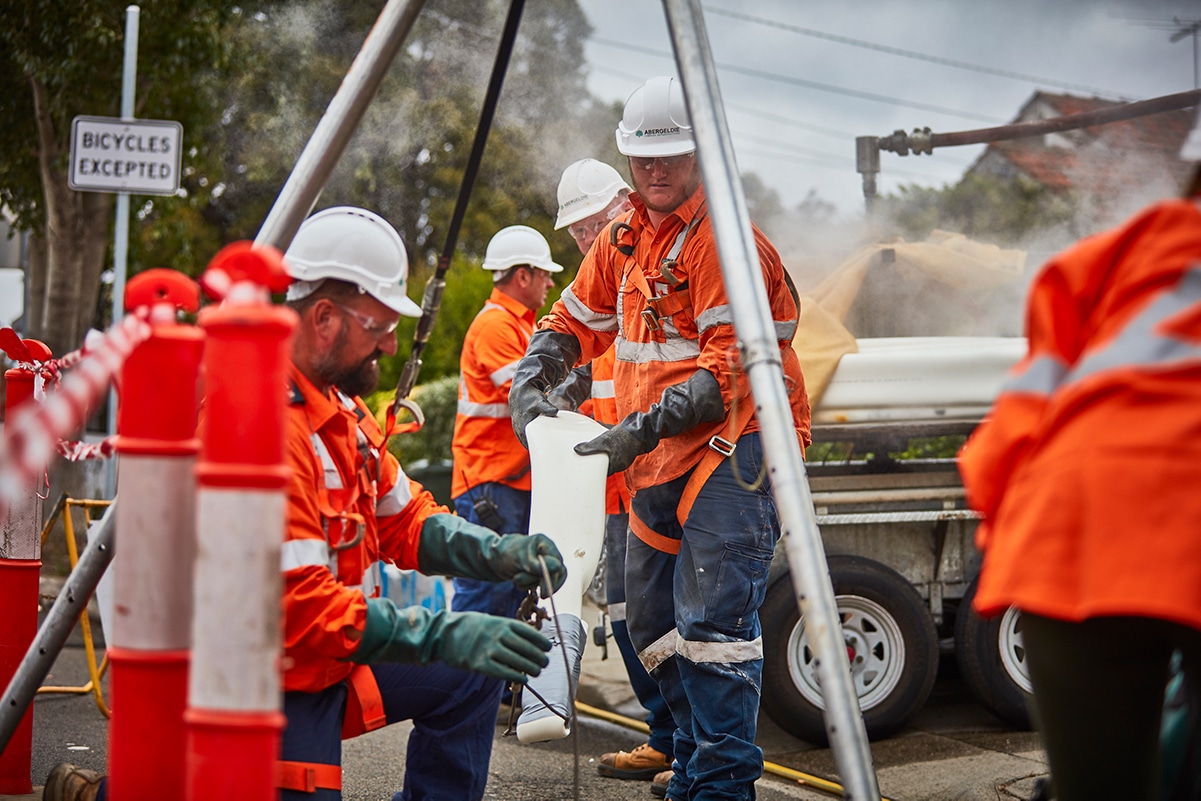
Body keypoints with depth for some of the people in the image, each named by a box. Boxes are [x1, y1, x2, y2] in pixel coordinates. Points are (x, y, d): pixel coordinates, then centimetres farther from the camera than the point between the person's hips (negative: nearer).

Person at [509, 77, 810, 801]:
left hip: (731, 449, -9)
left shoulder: (722, 239, -13)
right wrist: (531, 384, 2)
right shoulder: (624, 241, 14)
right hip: (657, 465, 9)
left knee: (712, 619, -17)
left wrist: (640, 430, -27)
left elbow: (727, 368, -21)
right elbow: (573, 324, 22)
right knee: (654, 623, 14)